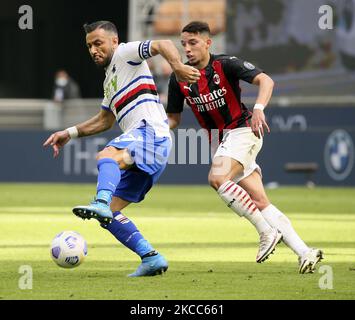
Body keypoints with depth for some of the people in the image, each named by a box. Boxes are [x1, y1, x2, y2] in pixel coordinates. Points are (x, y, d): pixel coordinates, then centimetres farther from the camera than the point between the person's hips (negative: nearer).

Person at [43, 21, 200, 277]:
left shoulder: (125, 54, 6)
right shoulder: (110, 79, 32)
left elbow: (163, 45, -11)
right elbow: (104, 120, 43)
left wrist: (177, 67, -31)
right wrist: (70, 133, 35)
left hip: (150, 130, -10)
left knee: (106, 157, -38)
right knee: (109, 214, 4)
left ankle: (101, 202, -65)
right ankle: (151, 258, -1)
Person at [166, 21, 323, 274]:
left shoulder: (225, 65, -11)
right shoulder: (179, 79, 4)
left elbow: (265, 80, -19)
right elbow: (173, 118, 13)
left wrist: (259, 108, -36)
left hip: (242, 131, -6)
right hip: (221, 140, 6)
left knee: (217, 178, -29)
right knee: (260, 202, -1)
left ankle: (267, 231, -21)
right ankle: (305, 252, 0)